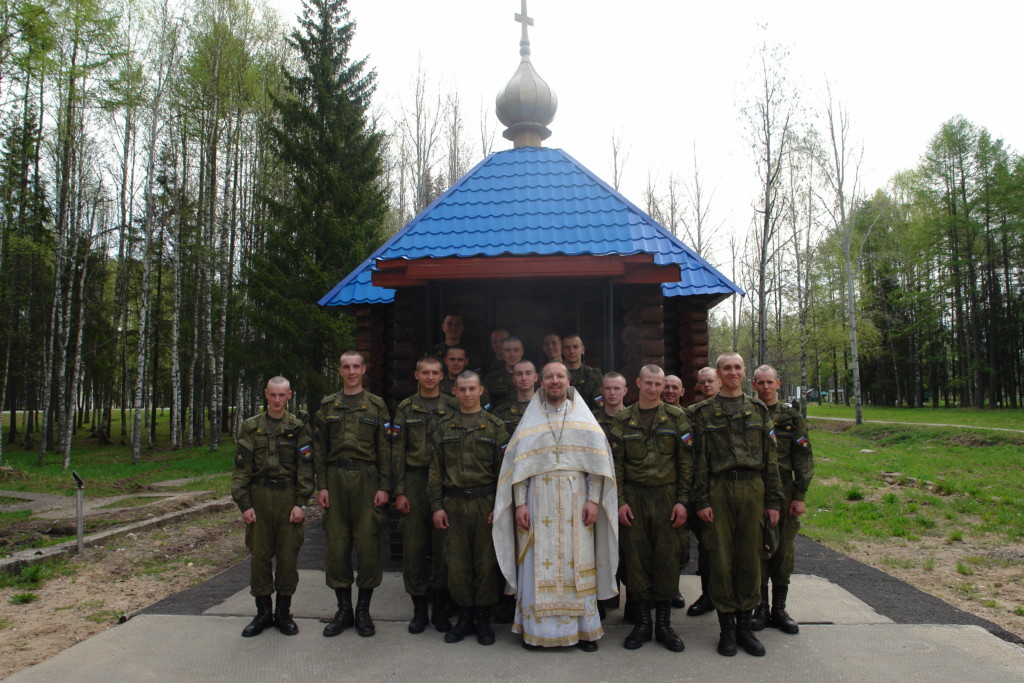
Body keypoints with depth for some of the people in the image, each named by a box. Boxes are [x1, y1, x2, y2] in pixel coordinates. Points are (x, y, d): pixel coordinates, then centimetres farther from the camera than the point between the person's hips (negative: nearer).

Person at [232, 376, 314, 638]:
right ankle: (263, 612, 20)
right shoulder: (250, 428, 6)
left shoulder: (298, 428, 3)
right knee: (259, 555, 6)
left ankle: (284, 612, 19)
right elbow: (241, 469, 4)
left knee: (288, 556, 4)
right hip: (258, 498, 1)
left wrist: (300, 503, -7)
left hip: (289, 498, -1)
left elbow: (305, 469, 0)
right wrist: (244, 504, -3)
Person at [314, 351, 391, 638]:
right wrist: (322, 486, 0)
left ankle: (363, 610, 14)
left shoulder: (376, 405, 5)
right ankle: (343, 609, 18)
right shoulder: (327, 406, 10)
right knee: (336, 545, 4)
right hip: (335, 479, 2)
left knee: (368, 545, 0)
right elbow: (319, 448, 9)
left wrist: (384, 487, -5)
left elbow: (384, 449, 2)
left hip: (366, 479, -2)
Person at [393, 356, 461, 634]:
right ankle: (419, 609, 17)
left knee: (443, 547, 3)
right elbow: (398, 452, 4)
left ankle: (440, 609, 18)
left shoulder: (454, 407, 6)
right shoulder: (405, 409, 7)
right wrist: (399, 491, -3)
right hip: (414, 482, 1)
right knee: (414, 546, 3)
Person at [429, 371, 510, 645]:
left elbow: (503, 469, 0)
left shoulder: (495, 426, 3)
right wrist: (437, 506, 0)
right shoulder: (444, 429, 10)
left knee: (486, 562, 3)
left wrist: (500, 505, -8)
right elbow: (435, 470, 8)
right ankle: (465, 616, 21)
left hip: (486, 502, -2)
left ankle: (483, 619, 18)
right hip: (453, 503, 2)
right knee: (456, 563, 4)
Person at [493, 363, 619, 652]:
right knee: (538, 565, 2)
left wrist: (594, 499, -6)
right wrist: (519, 503, -6)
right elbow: (518, 465, 2)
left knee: (578, 565, 3)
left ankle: (584, 628, 15)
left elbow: (597, 462, 3)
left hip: (576, 503, 0)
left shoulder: (584, 419, 8)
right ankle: (536, 629, 13)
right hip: (539, 502, 0)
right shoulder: (530, 421, 7)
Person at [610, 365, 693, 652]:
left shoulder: (676, 417, 3)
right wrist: (620, 501, -3)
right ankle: (642, 622, 18)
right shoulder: (623, 419, 5)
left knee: (667, 559, 4)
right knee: (636, 558, 4)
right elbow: (616, 463, 4)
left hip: (666, 496, 0)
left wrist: (682, 500, -5)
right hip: (634, 497, 1)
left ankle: (664, 624, 17)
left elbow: (686, 461, 2)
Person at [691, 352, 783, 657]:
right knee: (721, 558, 2)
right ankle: (727, 627, 14)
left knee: (750, 557, 5)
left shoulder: (758, 409, 10)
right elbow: (700, 458, 1)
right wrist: (701, 500, -6)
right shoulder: (704, 412, 4)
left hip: (753, 487, 2)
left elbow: (770, 456, 9)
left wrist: (773, 500, 4)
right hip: (719, 489, -2)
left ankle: (745, 625, 18)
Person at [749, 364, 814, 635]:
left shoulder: (792, 416, 4)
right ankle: (760, 608, 16)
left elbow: (803, 459, 4)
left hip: (784, 491, 1)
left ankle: (779, 609, 19)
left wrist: (800, 496, -2)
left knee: (784, 550, 6)